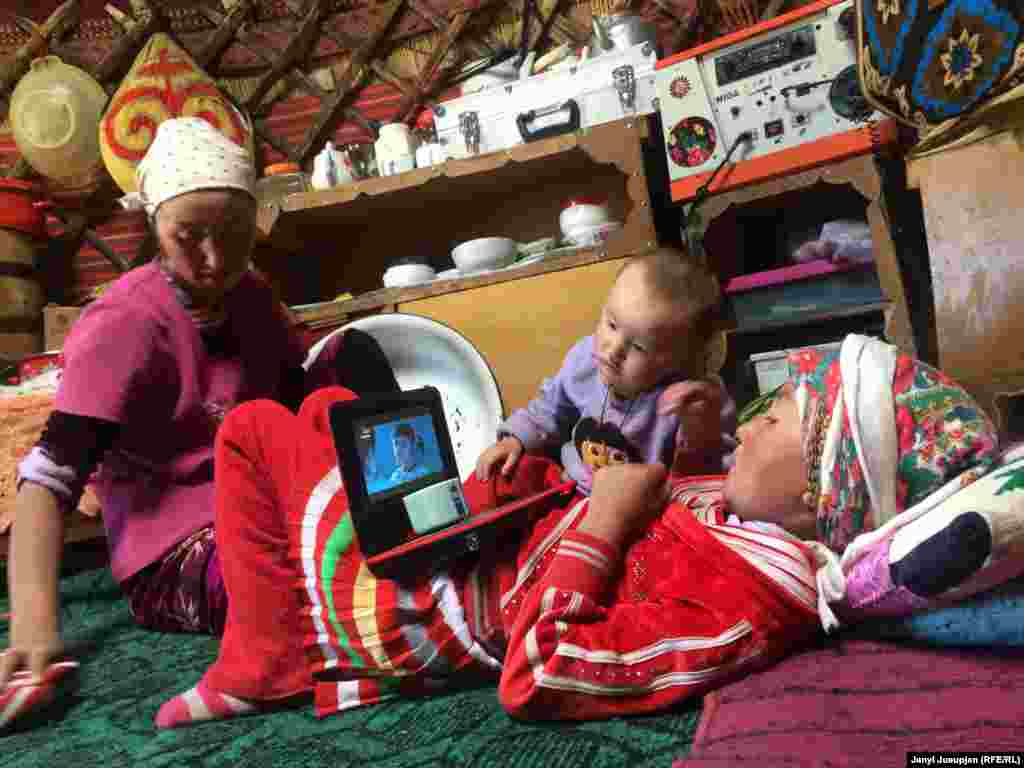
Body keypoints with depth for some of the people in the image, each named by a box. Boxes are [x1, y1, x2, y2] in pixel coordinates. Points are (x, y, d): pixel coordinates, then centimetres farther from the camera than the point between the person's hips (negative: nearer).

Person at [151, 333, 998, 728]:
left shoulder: (740, 602, -33)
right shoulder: (766, 520, -6)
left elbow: (534, 681, -31)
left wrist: (602, 518, -27)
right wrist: (690, 448, -1)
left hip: (409, 601, -8)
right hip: (477, 543, 9)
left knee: (255, 425, 3)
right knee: (324, 405, 25)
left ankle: (268, 661, 11)